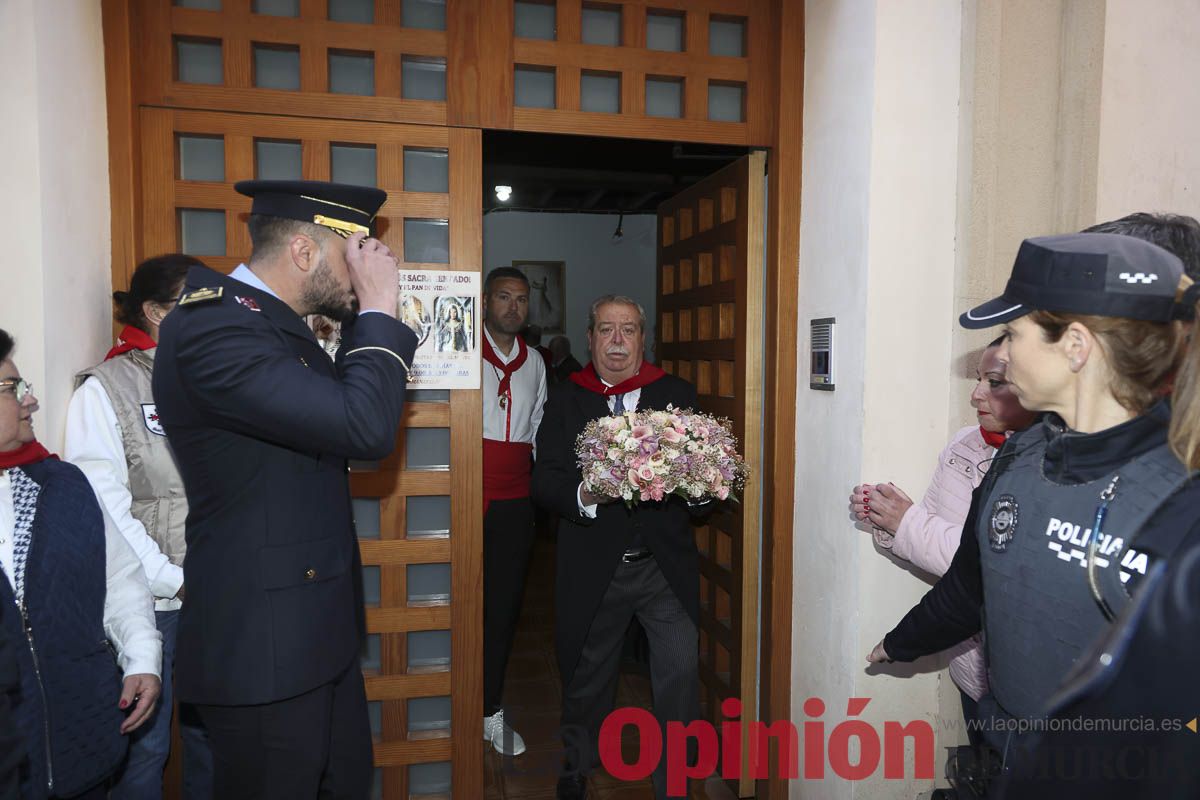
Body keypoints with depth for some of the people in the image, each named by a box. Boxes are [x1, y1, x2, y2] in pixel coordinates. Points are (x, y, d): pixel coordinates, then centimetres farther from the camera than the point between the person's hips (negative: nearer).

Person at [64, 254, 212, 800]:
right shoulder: (104, 390, -5)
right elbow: (105, 510, -11)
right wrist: (175, 581, -13)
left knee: (211, 734, 14)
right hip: (149, 600, -4)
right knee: (144, 744, 8)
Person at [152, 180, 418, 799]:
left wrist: (363, 317, 6)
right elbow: (365, 428, -31)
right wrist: (378, 309, -18)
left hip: (317, 631, 9)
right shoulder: (213, 325, -22)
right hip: (262, 650, -9)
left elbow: (341, 407, 17)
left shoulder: (273, 323, 9)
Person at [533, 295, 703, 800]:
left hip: (665, 565, 0)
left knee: (681, 668, -8)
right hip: (593, 567, 1)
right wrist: (585, 494, -25)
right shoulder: (565, 401, 3)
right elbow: (543, 481, -5)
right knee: (586, 676, 16)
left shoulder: (677, 395, 5)